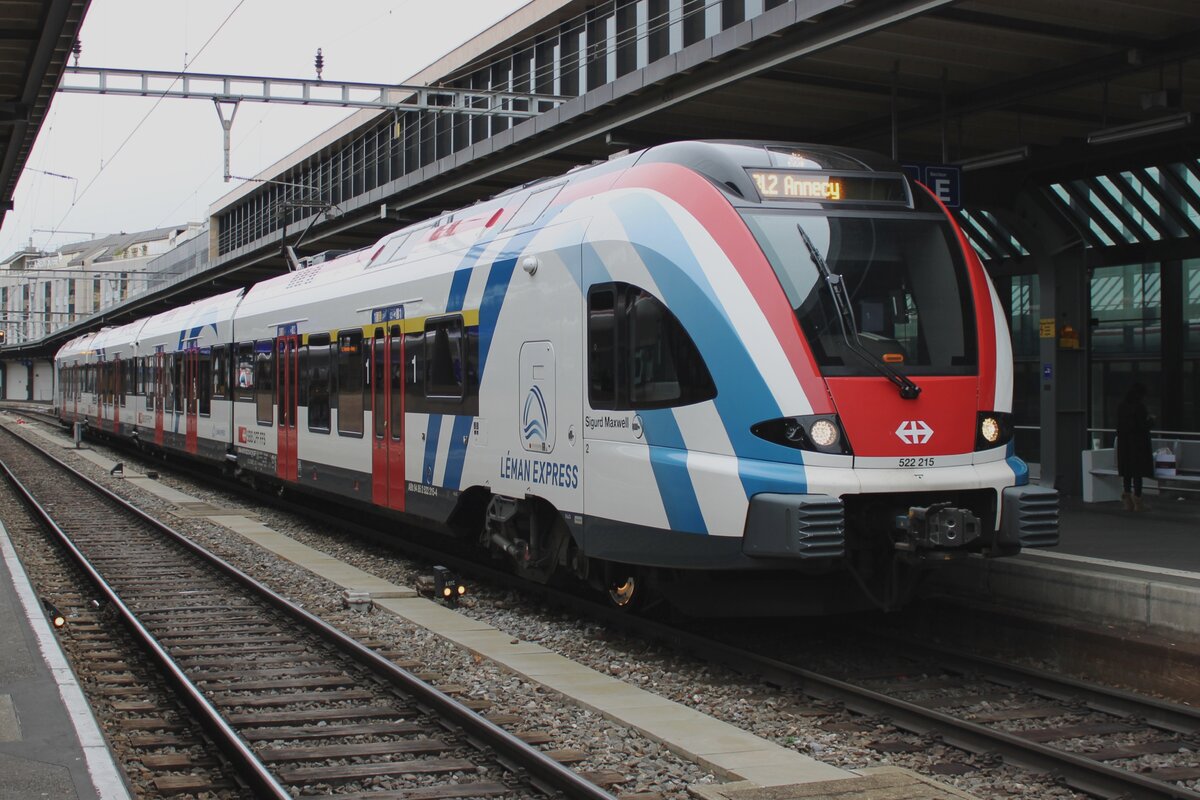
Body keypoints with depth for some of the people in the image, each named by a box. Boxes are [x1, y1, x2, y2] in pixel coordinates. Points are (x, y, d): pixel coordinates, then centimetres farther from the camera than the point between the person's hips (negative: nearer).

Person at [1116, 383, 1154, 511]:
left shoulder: (1121, 407, 7)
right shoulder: (1139, 407, -14)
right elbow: (1143, 426, -17)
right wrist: (1151, 420, 4)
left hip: (1123, 444, 6)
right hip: (1138, 444, -6)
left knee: (1127, 473, 10)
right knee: (1138, 472, -1)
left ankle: (1128, 502, 11)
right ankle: (1137, 502, -1)